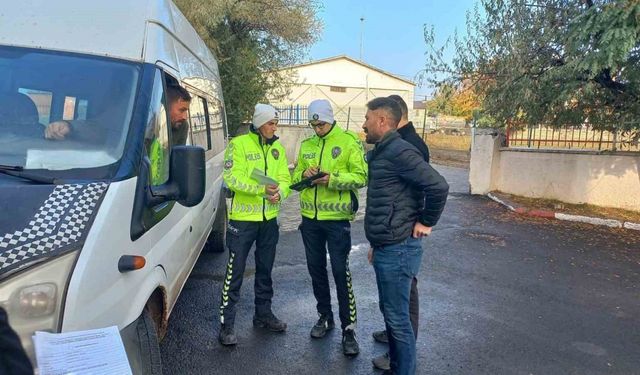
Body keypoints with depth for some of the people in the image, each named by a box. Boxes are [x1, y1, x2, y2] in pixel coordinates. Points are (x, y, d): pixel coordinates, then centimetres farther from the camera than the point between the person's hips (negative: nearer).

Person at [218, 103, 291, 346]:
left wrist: (279, 192, -17)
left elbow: (285, 177, 6)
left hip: (269, 218, 6)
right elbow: (232, 178, -18)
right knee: (235, 273, -1)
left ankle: (263, 314, 33)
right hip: (243, 218, -6)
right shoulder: (239, 144, -9)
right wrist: (261, 188, -27)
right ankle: (226, 324, 10)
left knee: (265, 270, 17)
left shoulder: (277, 147, 9)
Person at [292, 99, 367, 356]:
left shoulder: (349, 141, -6)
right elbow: (295, 177, 15)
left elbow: (361, 177, -11)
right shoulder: (306, 145, 11)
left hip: (337, 219, -5)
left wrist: (332, 179, -24)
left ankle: (349, 328, 11)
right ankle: (325, 316, 33)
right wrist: (304, 174, -8)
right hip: (310, 218, 6)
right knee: (316, 270, 14)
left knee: (341, 272, -1)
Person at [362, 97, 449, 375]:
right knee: (390, 312, 19)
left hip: (397, 250, -10)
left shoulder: (398, 151, -17)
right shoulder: (381, 153, 14)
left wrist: (426, 222, -14)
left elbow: (438, 186, -26)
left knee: (398, 318, 1)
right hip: (386, 248, 10)